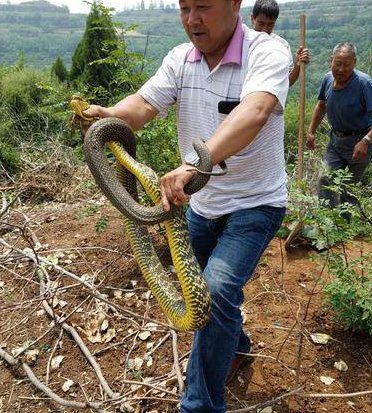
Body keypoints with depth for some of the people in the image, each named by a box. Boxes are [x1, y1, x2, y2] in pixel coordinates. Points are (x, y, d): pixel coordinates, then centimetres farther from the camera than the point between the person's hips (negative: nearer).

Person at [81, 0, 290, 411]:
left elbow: (253, 114, -38)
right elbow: (144, 104, -13)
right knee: (215, 290, 21)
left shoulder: (267, 52, -19)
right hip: (201, 202, 6)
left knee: (217, 290, -22)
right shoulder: (179, 59, -2)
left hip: (254, 203, -6)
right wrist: (106, 115, -36)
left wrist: (195, 164, -53)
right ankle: (235, 345, 52)